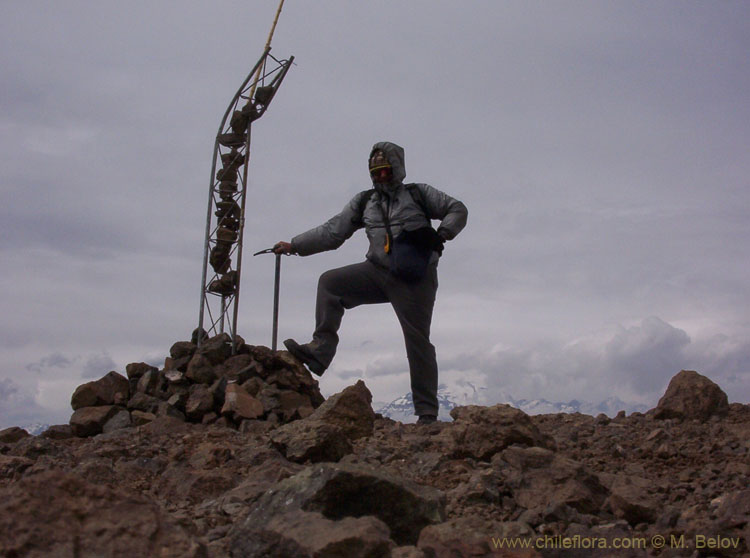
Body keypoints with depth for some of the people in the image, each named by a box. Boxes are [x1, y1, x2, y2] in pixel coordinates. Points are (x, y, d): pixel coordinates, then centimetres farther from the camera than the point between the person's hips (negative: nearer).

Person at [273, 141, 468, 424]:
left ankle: (427, 412, 4)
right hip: (378, 272, 4)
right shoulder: (364, 202, 16)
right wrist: (294, 245, 4)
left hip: (415, 278, -4)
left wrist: (442, 233, -11)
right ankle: (320, 350, -17)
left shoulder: (418, 194, 7)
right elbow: (332, 231, 12)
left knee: (418, 342, -4)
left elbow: (458, 210, 9)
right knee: (330, 283, -14)